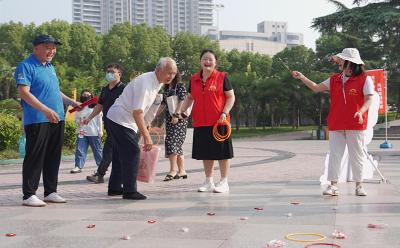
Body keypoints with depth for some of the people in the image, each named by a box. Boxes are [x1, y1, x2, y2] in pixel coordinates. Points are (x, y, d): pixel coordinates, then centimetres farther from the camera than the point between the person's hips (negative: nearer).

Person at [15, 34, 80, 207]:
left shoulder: (50, 67, 19)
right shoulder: (26, 66, -6)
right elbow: (24, 92, -17)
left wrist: (71, 102, 16)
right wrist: (46, 110, -25)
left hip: (57, 120, 8)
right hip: (37, 121, -8)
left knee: (53, 157, 11)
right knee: (35, 157, -5)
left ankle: (51, 192, 20)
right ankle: (29, 195, 2)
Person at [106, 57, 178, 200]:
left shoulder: (157, 83, 4)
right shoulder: (145, 83, -27)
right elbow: (137, 113, -30)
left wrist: (144, 130, 20)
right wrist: (146, 136, -30)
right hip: (120, 119, -10)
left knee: (121, 154, 16)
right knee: (132, 152, -12)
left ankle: (114, 188, 27)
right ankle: (129, 191, -7)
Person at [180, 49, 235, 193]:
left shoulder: (221, 77, -2)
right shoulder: (194, 79, 10)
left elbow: (231, 97, -3)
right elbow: (190, 97, 20)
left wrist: (224, 113, -15)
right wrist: (182, 110, 5)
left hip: (218, 122, -4)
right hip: (200, 123, 5)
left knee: (222, 152, 1)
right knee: (206, 153, 12)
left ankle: (224, 182, 11)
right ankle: (209, 182, 24)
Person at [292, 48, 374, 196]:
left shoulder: (364, 79, -3)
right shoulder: (334, 80, 12)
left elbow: (369, 99, -9)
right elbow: (316, 88, 15)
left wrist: (361, 112, -26)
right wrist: (302, 78, 7)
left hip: (356, 125, -4)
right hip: (336, 124, 4)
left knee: (357, 155, 4)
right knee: (334, 154, 2)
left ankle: (359, 185, 15)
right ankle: (333, 185, 6)